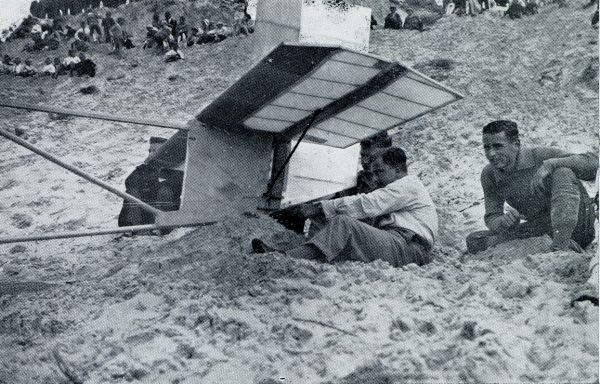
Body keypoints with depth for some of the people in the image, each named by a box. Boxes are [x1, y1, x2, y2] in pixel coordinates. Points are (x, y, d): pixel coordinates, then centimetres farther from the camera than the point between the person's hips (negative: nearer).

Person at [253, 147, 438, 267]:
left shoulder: (408, 185, 1)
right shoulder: (395, 191, 33)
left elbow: (365, 204, -11)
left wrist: (320, 208, -11)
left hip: (408, 246, -9)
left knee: (344, 224, -24)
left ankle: (285, 258, -37)